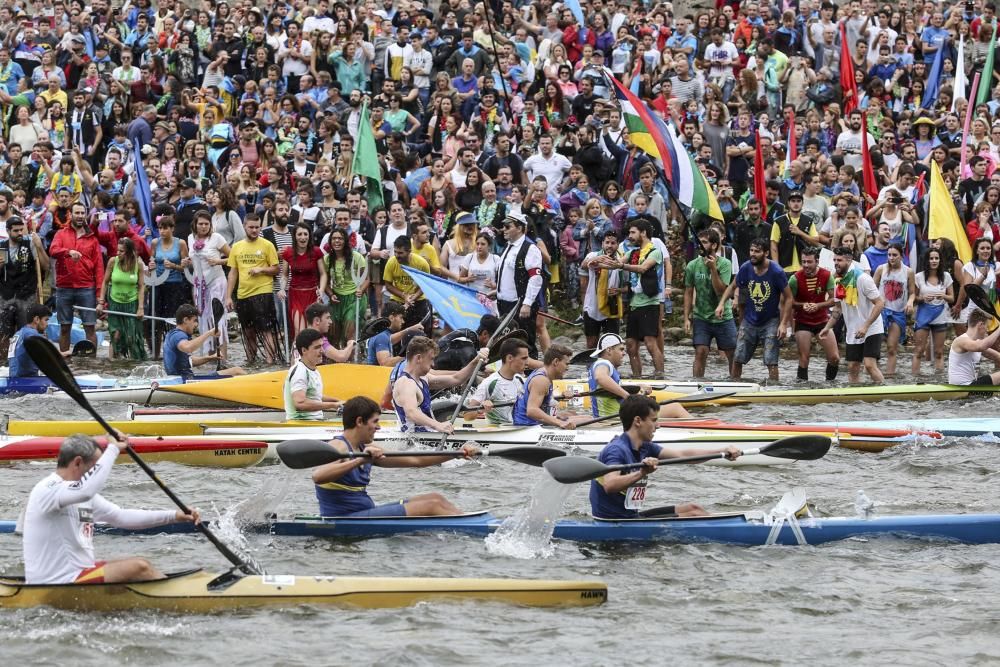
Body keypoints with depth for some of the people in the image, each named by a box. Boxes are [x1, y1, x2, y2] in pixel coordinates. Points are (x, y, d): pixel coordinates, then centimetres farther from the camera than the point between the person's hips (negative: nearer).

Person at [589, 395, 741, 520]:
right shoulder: (616, 450, -19)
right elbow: (609, 485, -37)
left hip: (631, 516, 10)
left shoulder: (644, 448, 10)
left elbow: (682, 454, 6)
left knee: (693, 509, 11)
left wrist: (722, 452, -3)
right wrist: (641, 474, -50)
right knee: (694, 515, -9)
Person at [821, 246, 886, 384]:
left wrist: (865, 327, -24)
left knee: (870, 365, -18)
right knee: (852, 367, 4)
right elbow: (838, 308, 19)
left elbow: (880, 304, -19)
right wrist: (828, 327, 8)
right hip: (853, 333, 7)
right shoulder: (839, 281, 6)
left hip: (871, 330, -7)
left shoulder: (862, 278, -17)